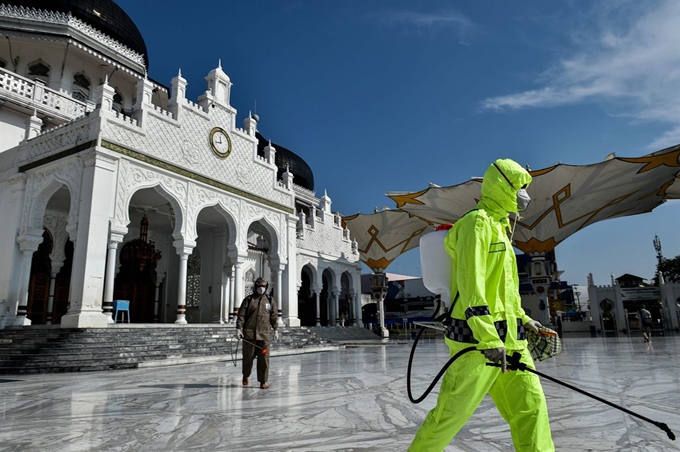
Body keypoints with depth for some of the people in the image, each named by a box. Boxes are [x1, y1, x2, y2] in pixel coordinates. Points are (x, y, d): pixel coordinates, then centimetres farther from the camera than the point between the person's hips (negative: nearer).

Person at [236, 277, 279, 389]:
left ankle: (263, 382, 5)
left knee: (264, 358, -4)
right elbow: (241, 315, 0)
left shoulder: (270, 300, 10)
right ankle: (246, 376, 34)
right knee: (248, 357, 8)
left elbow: (274, 316, 13)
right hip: (249, 333, -1)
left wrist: (275, 330, 9)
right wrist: (238, 328, -9)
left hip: (264, 334, 1)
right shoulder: (248, 299, 4)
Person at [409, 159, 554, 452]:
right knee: (452, 413, -2)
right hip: (477, 338, -9)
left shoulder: (499, 226, 20)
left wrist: (522, 318, 28)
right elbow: (470, 282, -21)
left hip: (508, 337, 10)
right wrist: (488, 337, -27)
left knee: (531, 404, 7)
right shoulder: (477, 222, -11)